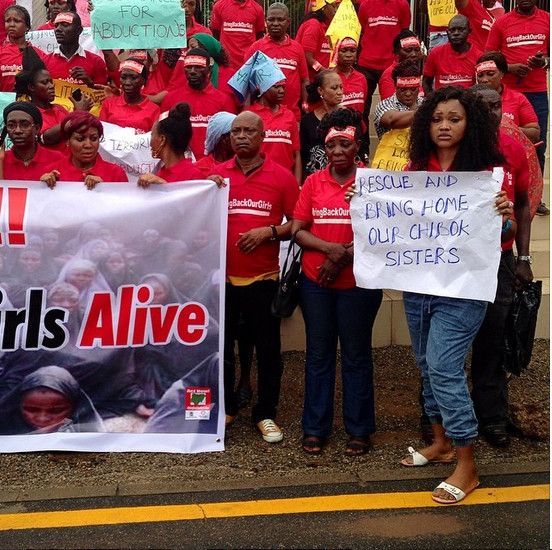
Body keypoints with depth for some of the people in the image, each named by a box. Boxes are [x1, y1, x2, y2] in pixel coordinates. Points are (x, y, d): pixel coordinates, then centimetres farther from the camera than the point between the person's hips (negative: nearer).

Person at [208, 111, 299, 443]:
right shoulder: (216, 175, 7)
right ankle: (224, 408, 27)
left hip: (263, 277, -2)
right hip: (222, 275, 2)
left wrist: (269, 232, -14)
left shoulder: (282, 177, 0)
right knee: (221, 345, 10)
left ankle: (266, 414, 20)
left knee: (268, 348, 5)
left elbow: (297, 223, 0)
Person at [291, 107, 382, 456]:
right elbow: (297, 230, 2)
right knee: (318, 355, 10)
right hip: (316, 283, 3)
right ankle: (315, 428, 20)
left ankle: (359, 430, 17)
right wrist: (330, 248, -15)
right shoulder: (313, 182, 7)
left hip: (358, 282, -3)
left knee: (357, 355, 7)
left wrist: (345, 257, -17)